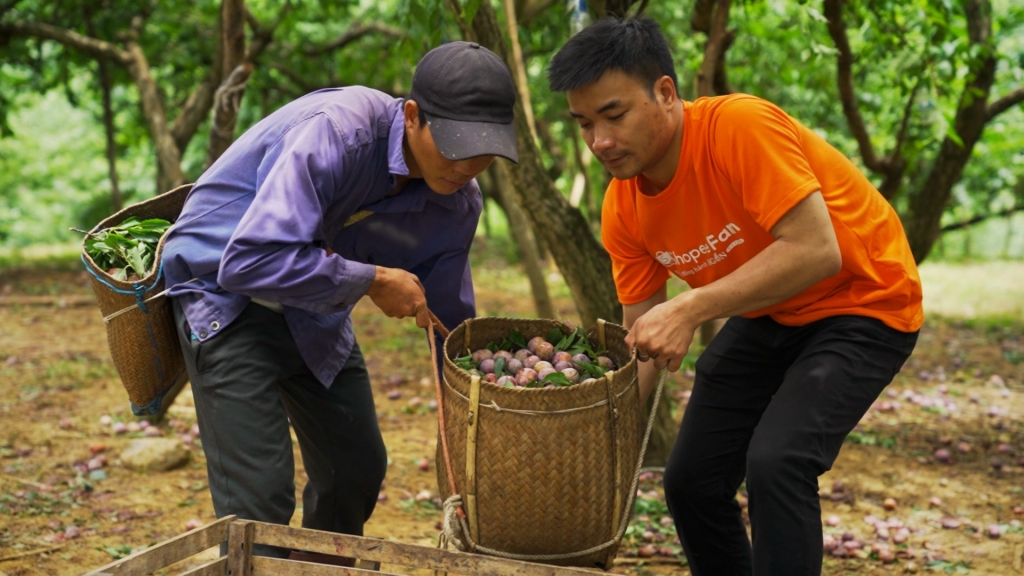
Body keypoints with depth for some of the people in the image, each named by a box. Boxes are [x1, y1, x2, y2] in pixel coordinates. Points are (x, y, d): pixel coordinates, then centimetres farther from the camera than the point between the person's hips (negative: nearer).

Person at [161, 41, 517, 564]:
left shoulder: (458, 205, -9)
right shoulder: (337, 130, -33)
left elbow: (451, 321, 5)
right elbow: (250, 260, -38)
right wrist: (372, 280, -29)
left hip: (313, 311, 7)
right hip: (226, 292, -7)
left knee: (358, 471, 15)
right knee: (260, 493, -13)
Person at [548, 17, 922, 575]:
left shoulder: (739, 127, -29)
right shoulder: (623, 211, -8)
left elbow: (816, 251, -34)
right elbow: (641, 345, -3)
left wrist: (690, 309, -38)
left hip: (861, 303, -7)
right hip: (766, 314, 7)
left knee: (775, 462, -26)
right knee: (690, 480, 3)